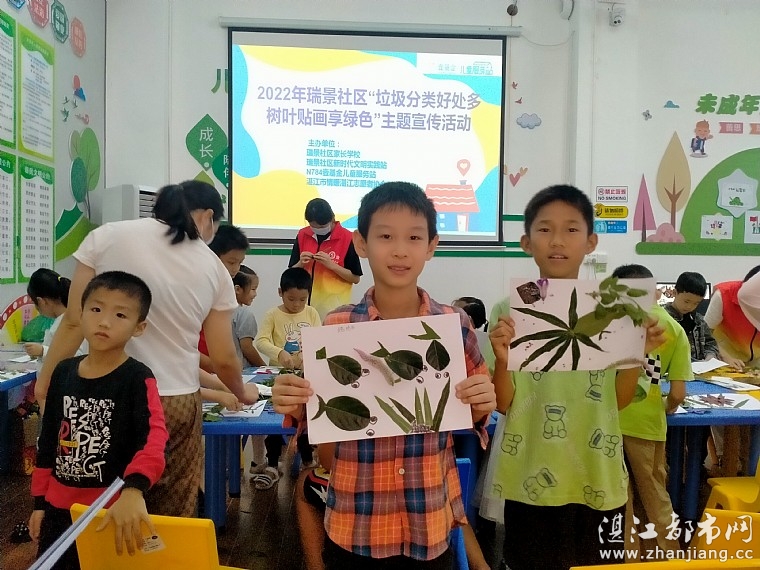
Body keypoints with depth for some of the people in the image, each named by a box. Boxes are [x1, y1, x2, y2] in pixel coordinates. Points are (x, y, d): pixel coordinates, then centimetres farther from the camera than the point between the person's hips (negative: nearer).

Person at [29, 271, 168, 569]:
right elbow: (48, 439, 9)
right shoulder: (63, 372, 1)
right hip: (59, 506, 5)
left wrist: (133, 489, -45)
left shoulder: (138, 378, -15)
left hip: (113, 510, -5)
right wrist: (40, 502, 12)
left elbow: (154, 437, -29)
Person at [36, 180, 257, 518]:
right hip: (177, 402, 0)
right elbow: (223, 359, 5)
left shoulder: (107, 237, -1)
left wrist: (44, 384, 12)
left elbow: (74, 323, -1)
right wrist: (243, 393, 24)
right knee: (171, 518, 13)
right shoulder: (215, 270, 2)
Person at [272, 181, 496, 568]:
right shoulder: (335, 327, -7)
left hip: (431, 520, 1)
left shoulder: (455, 325, -6)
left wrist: (480, 410, -15)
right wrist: (294, 407, -16)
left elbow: (471, 419, 6)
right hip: (355, 522, 0)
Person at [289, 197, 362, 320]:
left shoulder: (347, 238, -9)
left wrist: (332, 265, -18)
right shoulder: (302, 235, 3)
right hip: (306, 302, 3)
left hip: (335, 306, -3)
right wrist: (300, 264, -12)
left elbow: (355, 278, -6)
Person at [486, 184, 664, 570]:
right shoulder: (510, 310, -8)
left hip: (597, 480, 2)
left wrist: (638, 354, -12)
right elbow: (502, 405, -6)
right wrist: (502, 360, -23)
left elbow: (618, 400, 3)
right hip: (529, 480, -1)